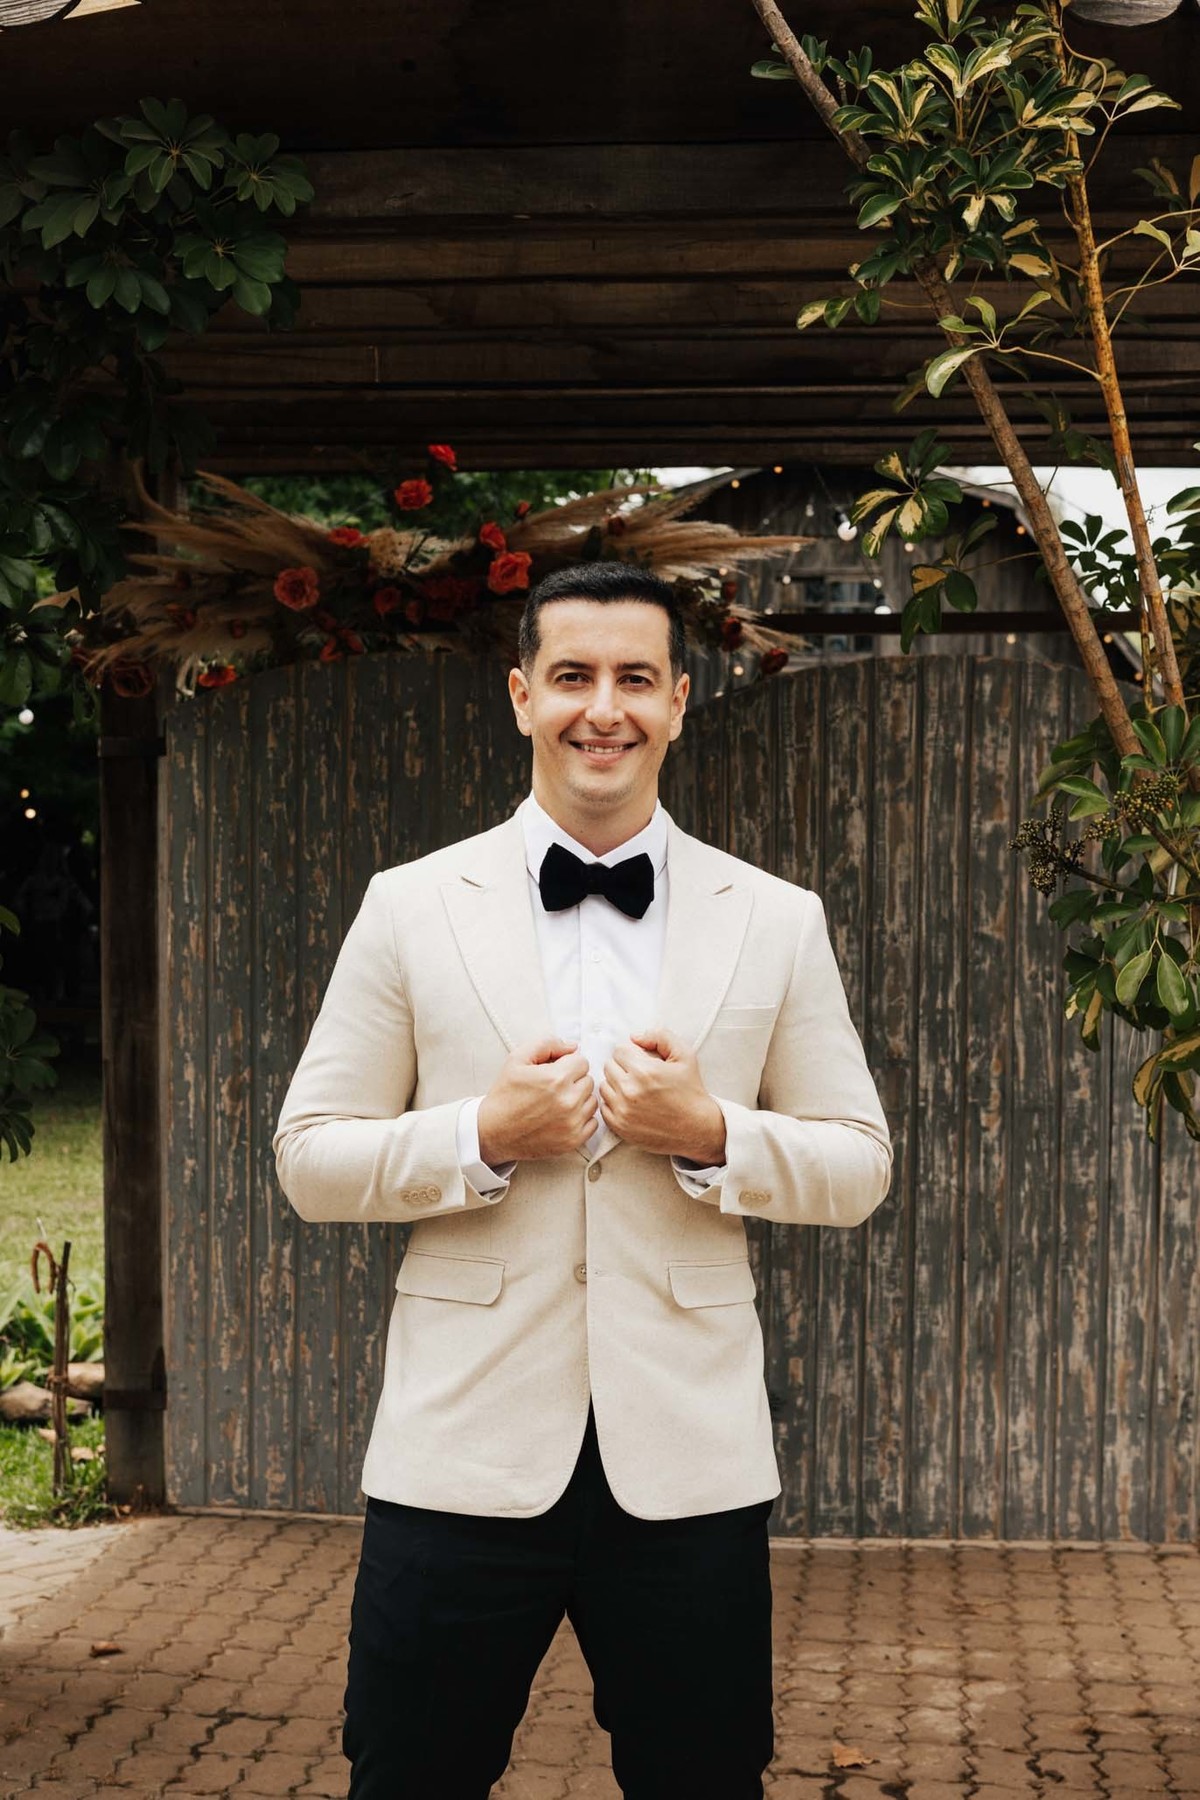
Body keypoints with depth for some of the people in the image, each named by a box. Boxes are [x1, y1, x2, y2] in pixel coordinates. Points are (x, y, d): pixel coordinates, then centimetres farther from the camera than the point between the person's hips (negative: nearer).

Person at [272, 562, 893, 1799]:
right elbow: (310, 1159, 3)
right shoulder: (410, 908, 3)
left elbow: (858, 1168, 7)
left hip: (686, 1462, 1)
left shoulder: (779, 923, 5)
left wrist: (711, 1135, -11)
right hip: (464, 1454, 0)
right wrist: (484, 1135, -13)